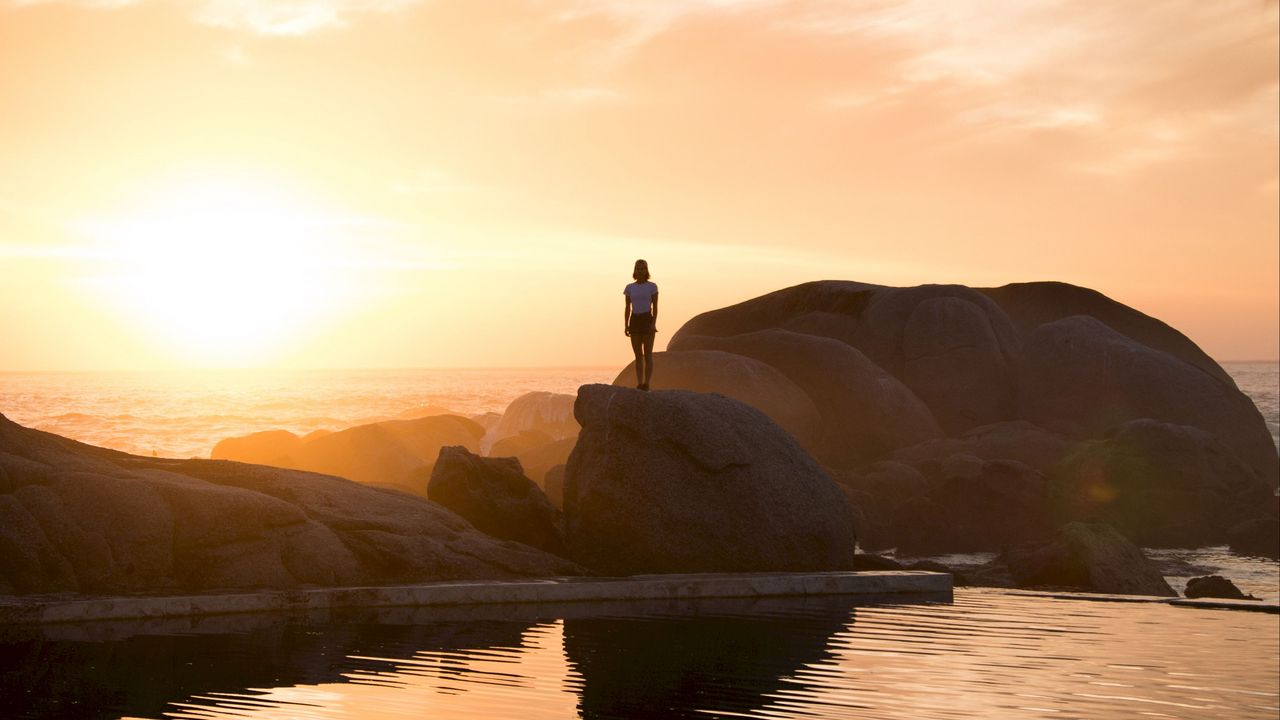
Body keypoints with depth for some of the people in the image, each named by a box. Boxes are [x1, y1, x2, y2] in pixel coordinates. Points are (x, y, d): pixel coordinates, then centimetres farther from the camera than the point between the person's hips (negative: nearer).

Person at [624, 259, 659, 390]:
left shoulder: (652, 287, 0)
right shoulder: (630, 288, 9)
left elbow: (655, 307, -3)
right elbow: (627, 308, 9)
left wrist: (654, 323, -15)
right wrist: (626, 325, 0)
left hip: (647, 320, -4)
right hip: (634, 321, 4)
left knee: (648, 354, -10)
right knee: (638, 356, 4)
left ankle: (646, 384, -16)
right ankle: (639, 385, 5)